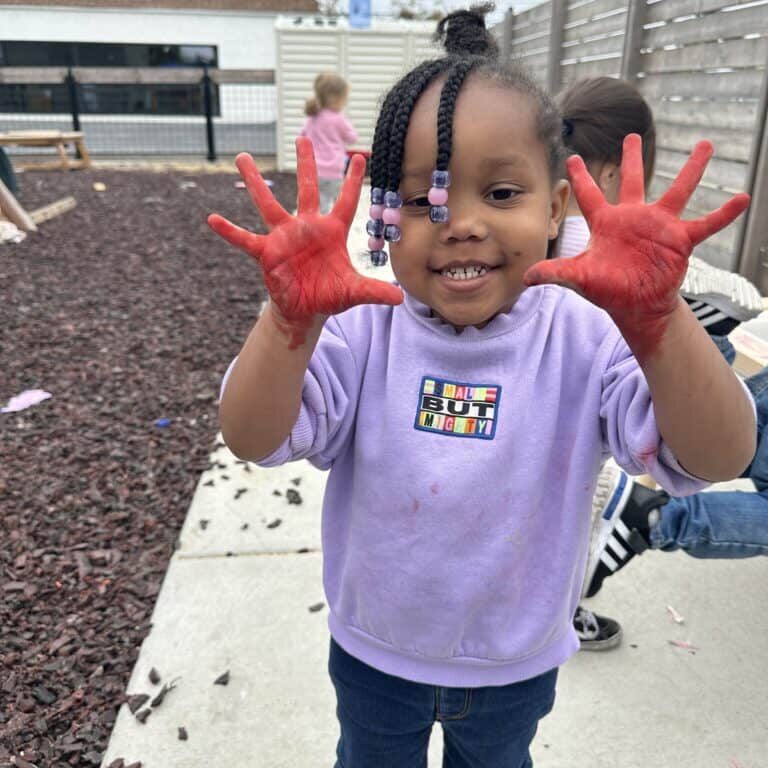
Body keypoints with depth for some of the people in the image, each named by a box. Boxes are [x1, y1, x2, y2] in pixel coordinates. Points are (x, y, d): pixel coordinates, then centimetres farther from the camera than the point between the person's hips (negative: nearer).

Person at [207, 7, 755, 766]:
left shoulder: (584, 336, -23)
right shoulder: (361, 330, -22)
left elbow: (717, 459, -31)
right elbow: (253, 441, -29)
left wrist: (655, 317, -49)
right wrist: (292, 320, -48)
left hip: (519, 662, 0)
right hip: (374, 652, 1)